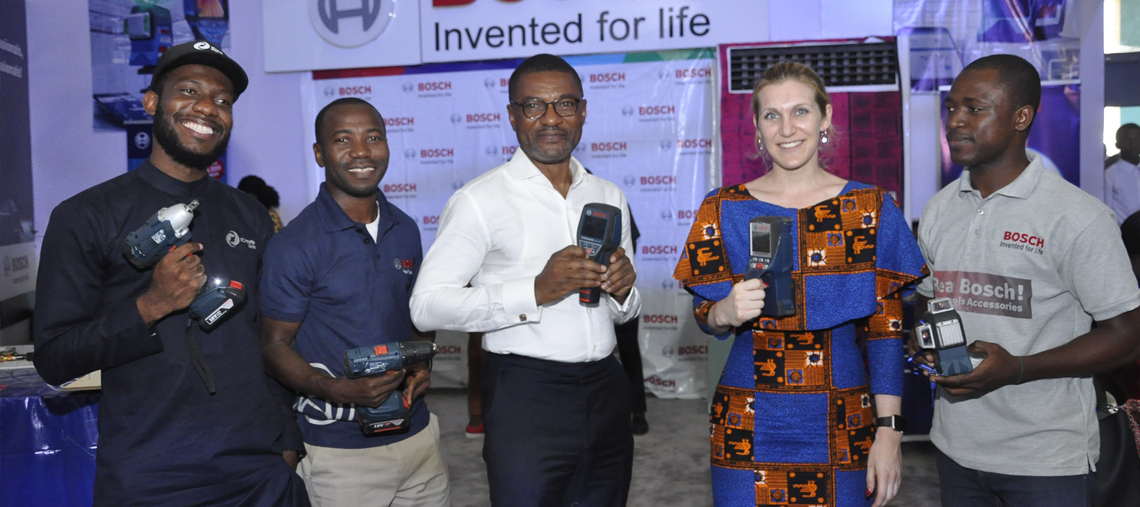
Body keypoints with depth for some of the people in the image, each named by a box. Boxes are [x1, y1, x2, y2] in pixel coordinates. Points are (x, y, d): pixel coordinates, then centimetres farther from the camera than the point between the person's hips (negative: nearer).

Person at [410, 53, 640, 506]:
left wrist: (623, 290, -5)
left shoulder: (609, 196, 12)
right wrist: (535, 291, -24)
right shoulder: (480, 200, -8)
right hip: (525, 396, -6)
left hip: (605, 389, 6)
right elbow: (426, 305, -16)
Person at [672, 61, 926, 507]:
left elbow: (886, 329, -1)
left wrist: (889, 430, -6)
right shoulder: (725, 210, 1)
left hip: (841, 428, 0)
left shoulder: (872, 210, 0)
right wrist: (726, 313, -19)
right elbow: (705, 318, 5)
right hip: (748, 429, 0)